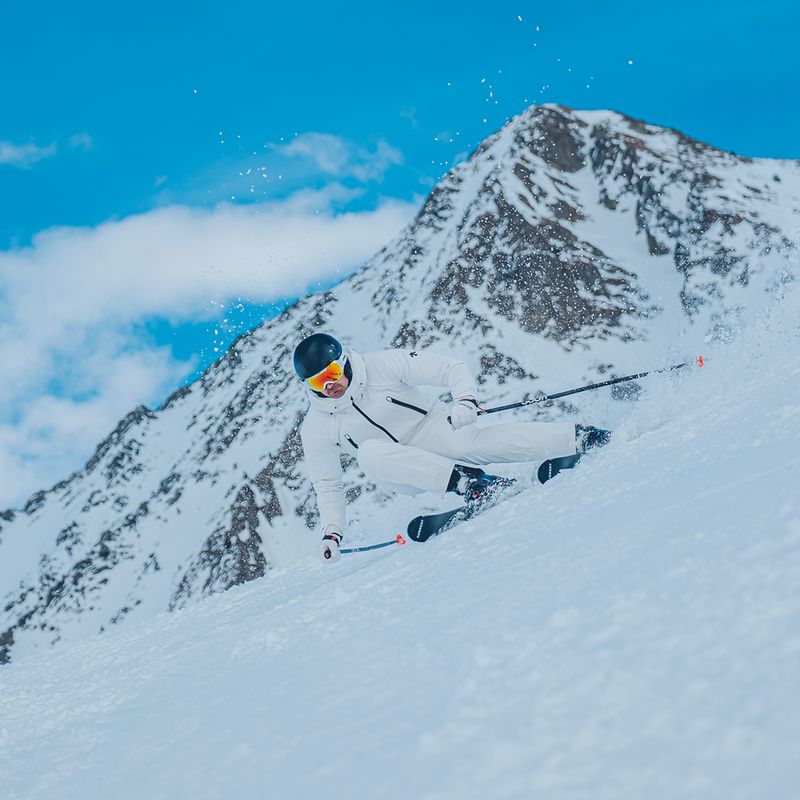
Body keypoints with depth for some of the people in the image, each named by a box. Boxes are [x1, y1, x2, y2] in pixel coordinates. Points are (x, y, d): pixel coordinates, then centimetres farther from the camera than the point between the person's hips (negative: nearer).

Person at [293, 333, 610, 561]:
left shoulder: (382, 365, -13)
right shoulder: (316, 429, -4)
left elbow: (451, 368, -10)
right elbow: (328, 487, 6)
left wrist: (465, 399, -29)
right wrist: (331, 532, -7)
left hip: (440, 431, -1)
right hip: (407, 472, 2)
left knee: (492, 440, -30)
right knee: (370, 452, -32)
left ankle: (584, 437, -15)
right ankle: (465, 481, -36)